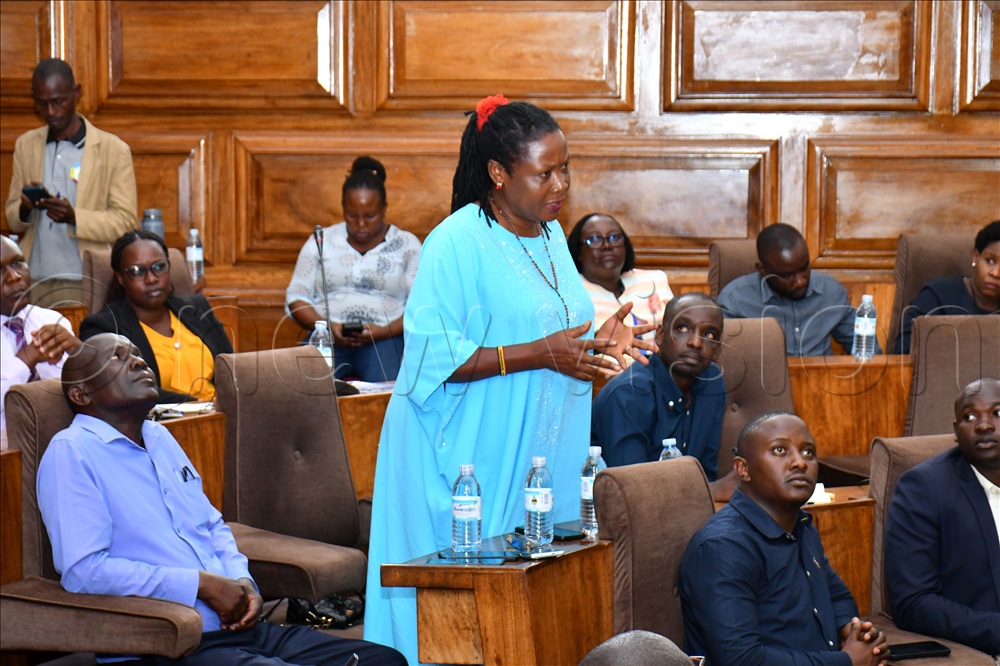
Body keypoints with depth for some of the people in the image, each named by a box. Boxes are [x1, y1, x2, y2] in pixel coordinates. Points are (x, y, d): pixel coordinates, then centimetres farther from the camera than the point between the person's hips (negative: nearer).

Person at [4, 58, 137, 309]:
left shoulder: (113, 150, 0)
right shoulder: (26, 145, 13)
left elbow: (126, 222, -4)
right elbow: (12, 219, 16)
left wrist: (74, 217, -19)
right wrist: (24, 208, -8)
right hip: (33, 285, 3)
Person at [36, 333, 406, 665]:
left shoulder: (160, 439, 22)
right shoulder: (71, 452, -5)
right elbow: (82, 570, -17)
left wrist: (241, 581, 7)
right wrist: (201, 583, -14)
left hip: (239, 626, 9)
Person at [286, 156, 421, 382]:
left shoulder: (407, 245, 10)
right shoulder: (321, 241, 15)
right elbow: (296, 297, 11)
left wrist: (384, 332, -15)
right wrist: (327, 327, -9)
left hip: (385, 339, -1)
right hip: (329, 338, 1)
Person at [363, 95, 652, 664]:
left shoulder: (552, 235, 12)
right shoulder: (457, 243, -13)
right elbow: (432, 357, -19)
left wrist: (596, 344, 3)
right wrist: (541, 354, -22)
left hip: (540, 457, 7)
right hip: (471, 462, -7)